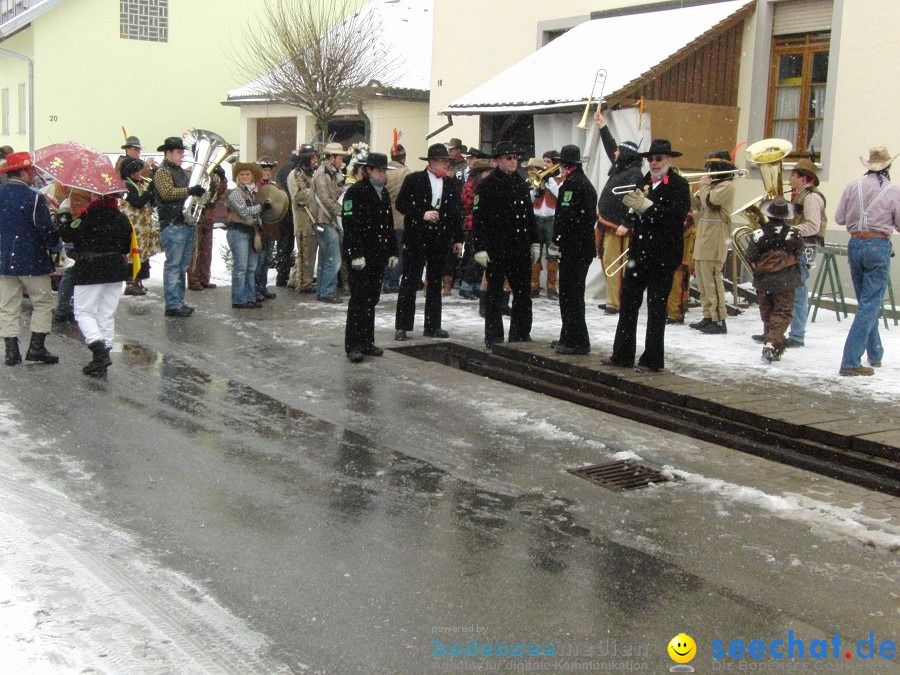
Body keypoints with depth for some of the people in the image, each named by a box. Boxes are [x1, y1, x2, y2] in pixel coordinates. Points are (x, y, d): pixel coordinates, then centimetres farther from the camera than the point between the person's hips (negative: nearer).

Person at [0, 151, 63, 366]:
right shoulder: (34, 198, -14)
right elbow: (46, 230, -13)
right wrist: (56, 245, 5)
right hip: (32, 261, -5)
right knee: (43, 303, 8)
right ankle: (36, 347, 4)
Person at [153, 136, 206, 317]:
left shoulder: (180, 171, 22)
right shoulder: (162, 171, -6)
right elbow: (167, 192, -21)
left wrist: (199, 192, 14)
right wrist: (190, 191, -26)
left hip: (187, 224, 9)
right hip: (173, 225, -9)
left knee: (182, 266, 12)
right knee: (173, 265, -8)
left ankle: (179, 301, 18)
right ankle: (172, 305, -8)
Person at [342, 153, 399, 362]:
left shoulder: (383, 193, 16)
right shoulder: (355, 192, -9)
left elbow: (389, 225, 21)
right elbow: (350, 225, -15)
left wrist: (392, 251, 16)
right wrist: (356, 254, -20)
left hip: (378, 255, 8)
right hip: (361, 255, -7)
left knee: (372, 298, 11)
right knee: (359, 299, -6)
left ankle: (367, 341, 18)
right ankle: (353, 345, -1)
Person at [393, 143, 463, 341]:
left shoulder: (452, 183, 10)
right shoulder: (413, 180, -2)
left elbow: (457, 212, 12)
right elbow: (401, 204, -4)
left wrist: (458, 239, 9)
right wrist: (422, 214, -16)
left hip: (441, 240, 4)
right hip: (416, 239, -4)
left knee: (435, 283, 9)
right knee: (409, 282, -2)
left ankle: (432, 326, 16)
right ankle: (402, 326, 3)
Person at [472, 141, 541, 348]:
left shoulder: (522, 184, 13)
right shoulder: (486, 185, -5)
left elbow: (530, 216, 19)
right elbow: (478, 219, -9)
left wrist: (535, 242, 14)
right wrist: (480, 248, -15)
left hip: (521, 248, 6)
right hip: (496, 249, -5)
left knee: (523, 292, 8)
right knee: (494, 294, 3)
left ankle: (520, 334, 19)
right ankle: (493, 337, 11)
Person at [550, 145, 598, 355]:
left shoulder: (571, 183, -13)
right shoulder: (586, 183, 17)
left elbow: (565, 215, -22)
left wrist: (555, 242, -16)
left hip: (572, 248, -10)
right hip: (585, 247, 10)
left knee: (569, 295, -6)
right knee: (574, 294, 16)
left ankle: (577, 341, -4)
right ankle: (570, 338, 24)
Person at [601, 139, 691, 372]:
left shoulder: (679, 185, -6)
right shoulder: (644, 182, 13)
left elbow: (676, 214, -19)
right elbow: (638, 213, 11)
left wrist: (646, 206, -24)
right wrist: (632, 203, -11)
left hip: (663, 255, -6)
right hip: (639, 252, 6)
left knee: (656, 307, 1)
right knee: (628, 303, 8)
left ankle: (652, 359, 9)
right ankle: (622, 355, 17)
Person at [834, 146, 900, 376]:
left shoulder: (853, 187, 1)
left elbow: (839, 219, 4)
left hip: (855, 244, 4)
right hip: (878, 246, -4)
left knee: (865, 302, 19)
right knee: (870, 305, -3)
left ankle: (875, 354, 31)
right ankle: (850, 361, -10)